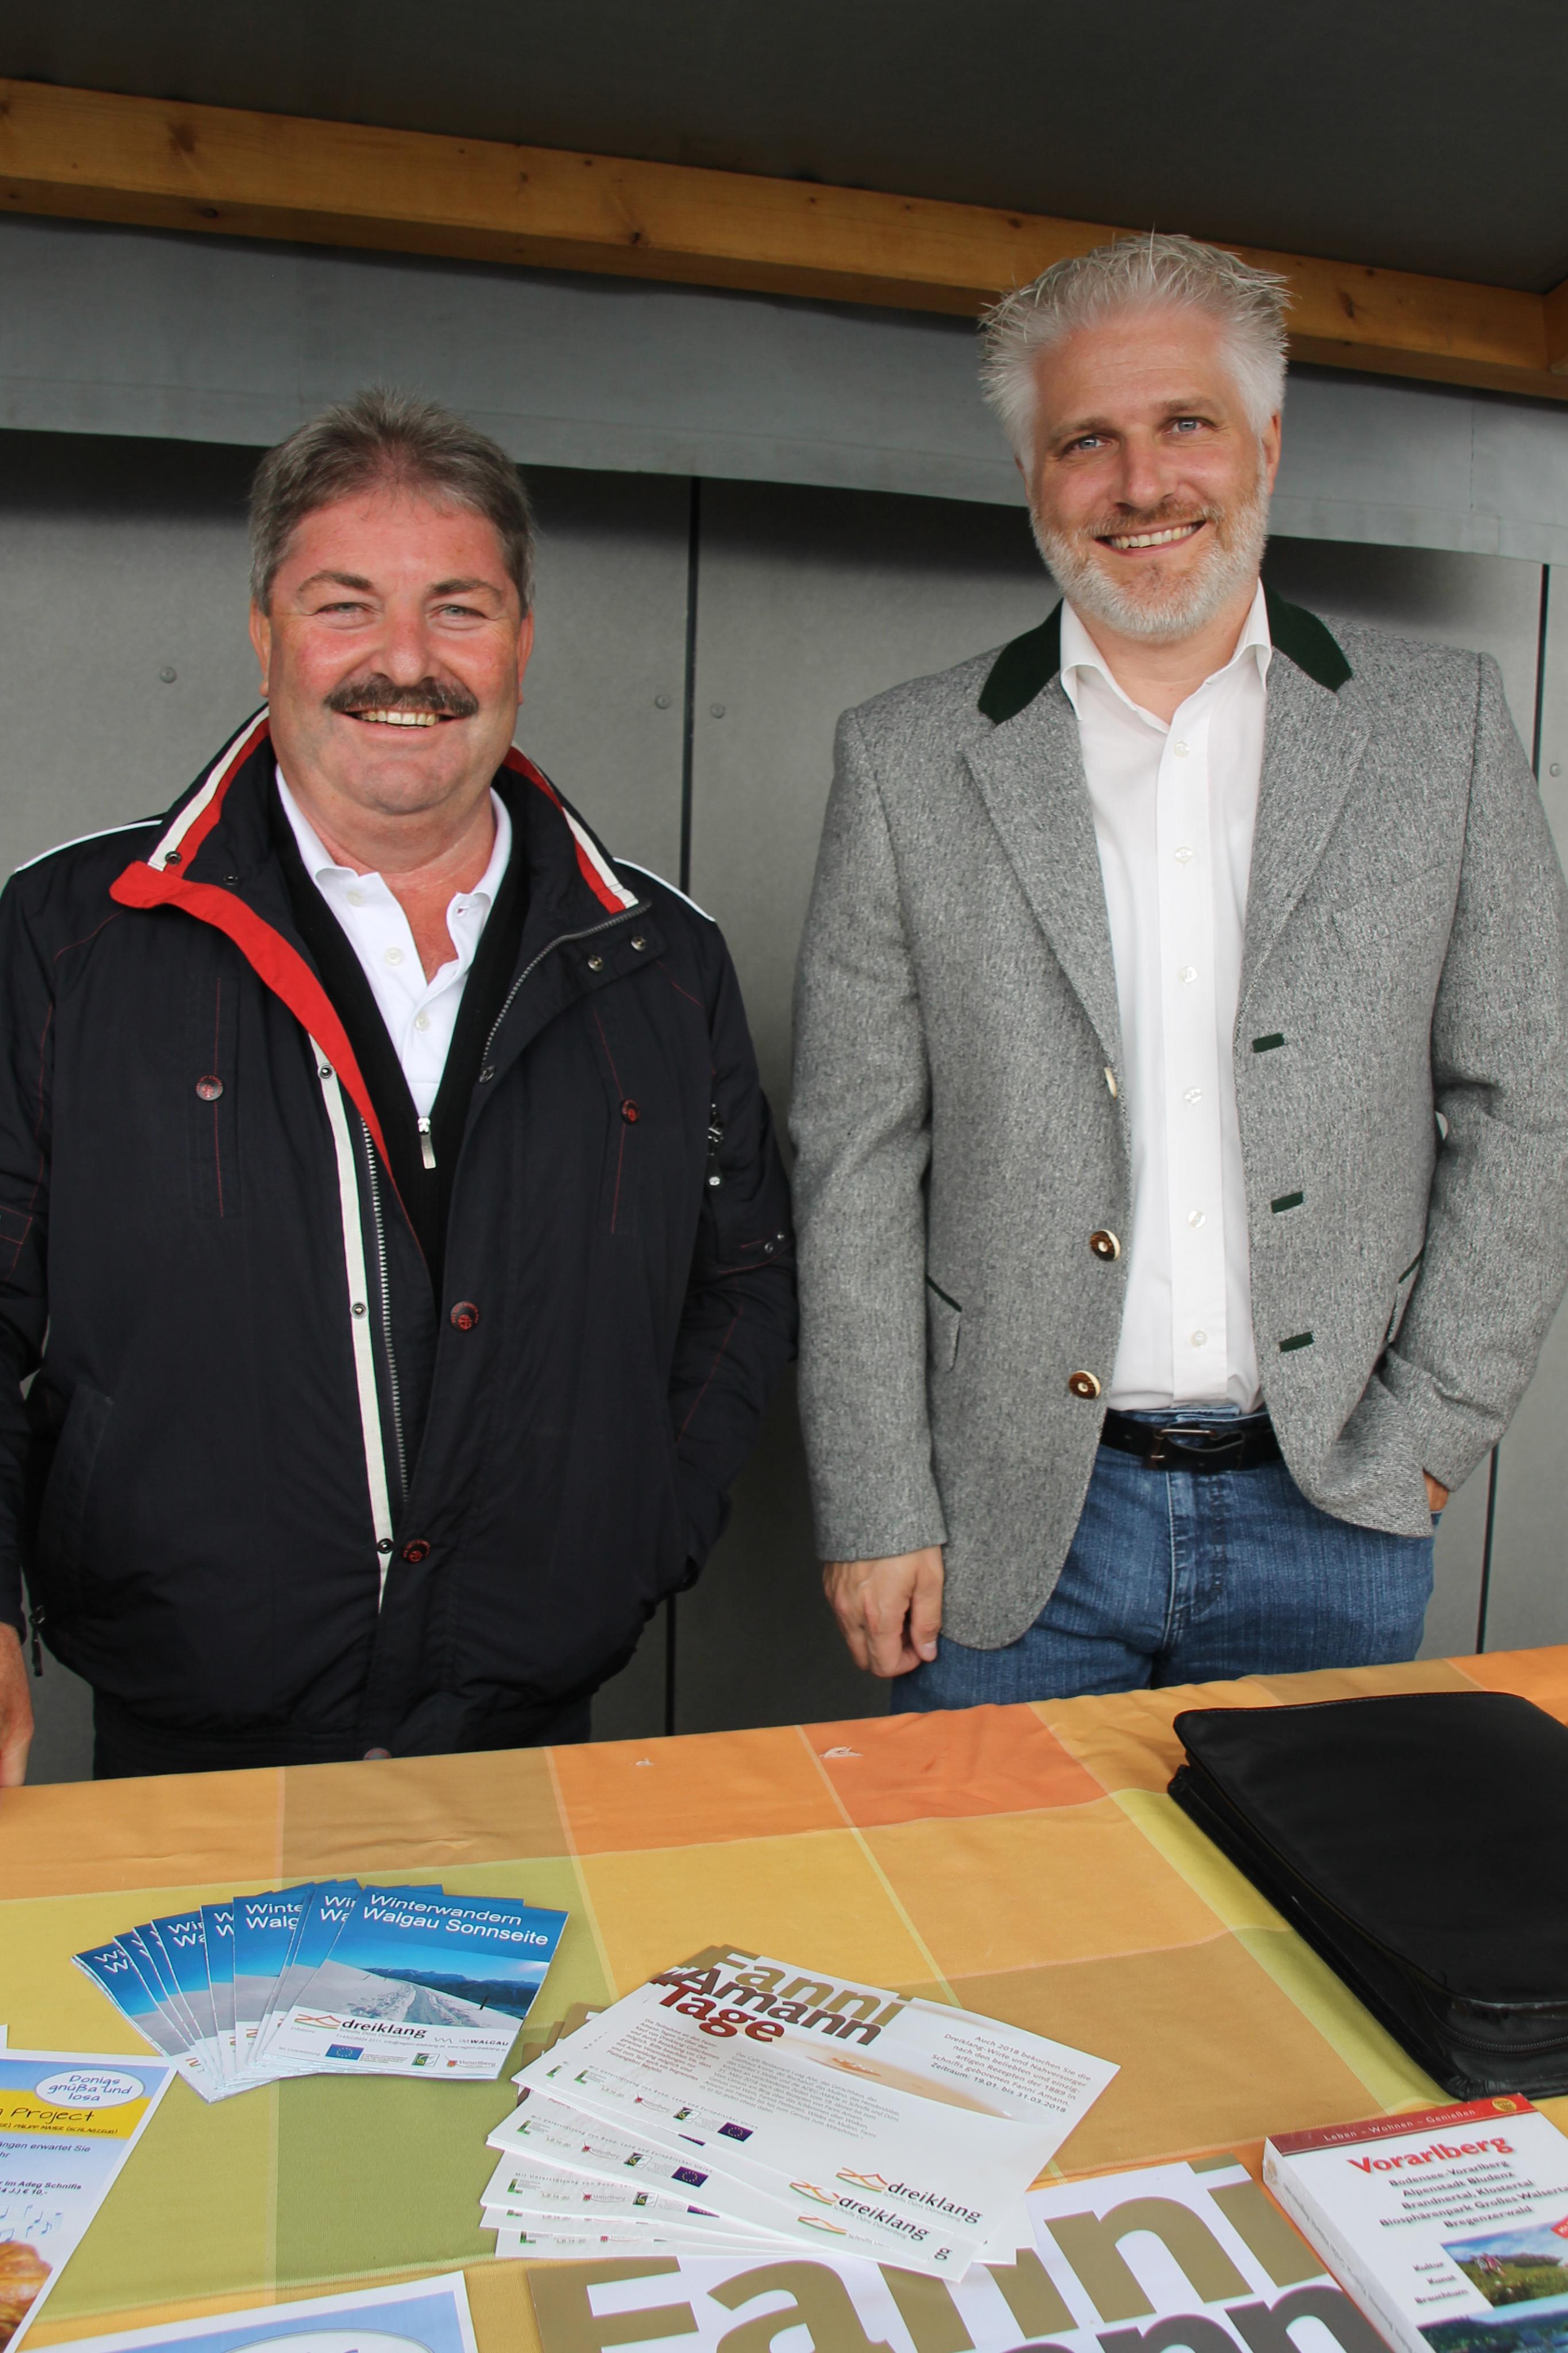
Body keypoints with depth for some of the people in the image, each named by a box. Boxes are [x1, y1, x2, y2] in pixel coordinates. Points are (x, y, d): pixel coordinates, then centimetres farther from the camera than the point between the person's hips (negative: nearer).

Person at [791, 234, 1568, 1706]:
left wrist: (1426, 1440, -3)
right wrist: (877, 1513, -5)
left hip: (1333, 1521, 1)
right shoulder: (908, 764, -2)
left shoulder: (1443, 728, 2)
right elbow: (857, 1162, -3)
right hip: (1014, 1524, 0)